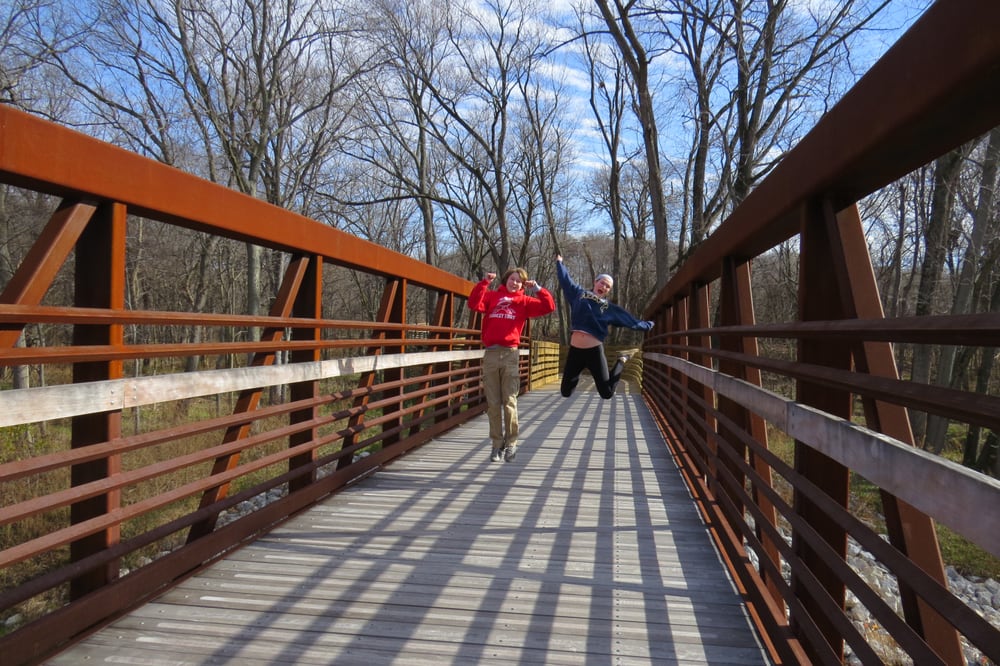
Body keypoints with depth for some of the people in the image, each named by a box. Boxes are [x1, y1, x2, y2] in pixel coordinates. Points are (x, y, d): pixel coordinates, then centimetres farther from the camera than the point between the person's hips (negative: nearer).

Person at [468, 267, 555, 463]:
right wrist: (485, 282, -8)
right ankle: (497, 444, 11)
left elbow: (549, 306, 6)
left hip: (510, 354, -1)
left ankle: (511, 443, 9)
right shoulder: (491, 295, 14)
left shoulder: (524, 301, 13)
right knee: (493, 403, 3)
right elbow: (474, 304, -3)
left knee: (509, 402, -1)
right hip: (490, 354, 1)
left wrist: (537, 288, 1)